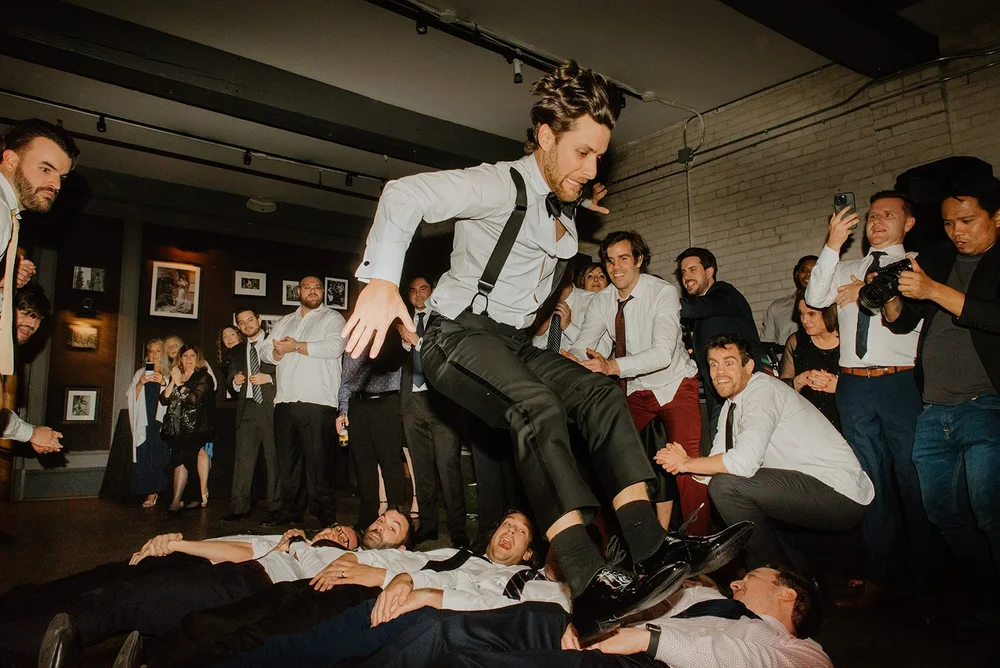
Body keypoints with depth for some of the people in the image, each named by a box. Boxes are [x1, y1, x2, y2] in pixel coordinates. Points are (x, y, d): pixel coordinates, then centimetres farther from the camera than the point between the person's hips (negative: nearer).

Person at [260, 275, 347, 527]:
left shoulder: (332, 318, 6)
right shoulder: (284, 322, 25)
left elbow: (334, 347, -12)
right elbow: (266, 352, 17)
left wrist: (296, 347, -7)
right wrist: (278, 351, -7)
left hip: (317, 402, -6)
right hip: (285, 401, 6)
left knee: (319, 461, -6)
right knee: (288, 460, 9)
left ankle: (325, 516, 0)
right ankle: (290, 511, 18)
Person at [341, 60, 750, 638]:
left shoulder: (565, 213, 13)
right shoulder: (501, 185, -12)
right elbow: (406, 194, -26)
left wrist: (578, 214, 16)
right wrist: (382, 280, -39)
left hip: (514, 342, 8)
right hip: (460, 334, -8)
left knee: (601, 393, -13)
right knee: (536, 405, -34)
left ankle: (652, 546, -22)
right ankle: (591, 584, -40)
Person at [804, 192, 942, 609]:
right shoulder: (847, 269, 19)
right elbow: (815, 298, 0)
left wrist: (867, 291, -3)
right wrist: (833, 244, -6)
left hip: (901, 382, -4)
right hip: (853, 384, 4)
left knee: (914, 481, 0)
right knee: (870, 481, 9)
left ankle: (925, 582, 14)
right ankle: (876, 578, 17)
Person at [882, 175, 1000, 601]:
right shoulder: (935, 260, 16)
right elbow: (903, 322, 15)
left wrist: (935, 290, -19)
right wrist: (892, 297, -5)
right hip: (933, 413, 5)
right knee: (944, 512, 10)